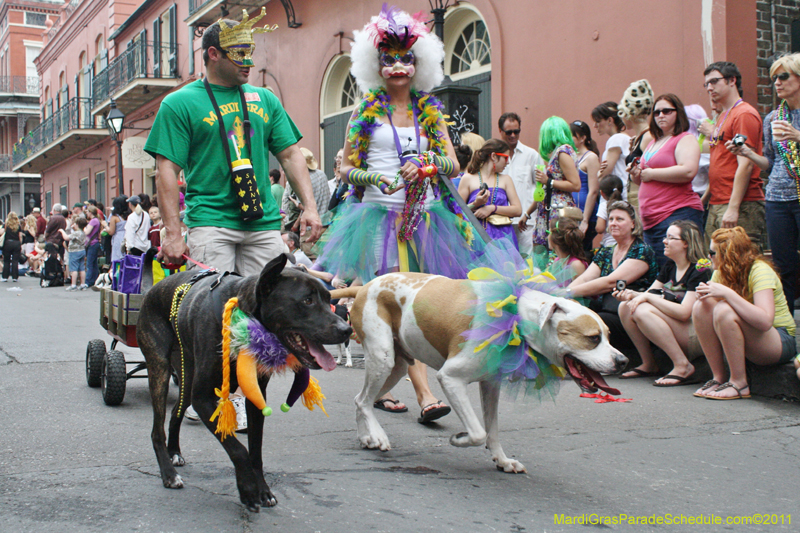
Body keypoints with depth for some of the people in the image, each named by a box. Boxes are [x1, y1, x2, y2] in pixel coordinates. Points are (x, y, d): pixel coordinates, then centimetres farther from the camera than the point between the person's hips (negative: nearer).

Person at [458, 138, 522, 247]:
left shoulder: (505, 179, 17)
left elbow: (518, 210, 5)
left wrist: (492, 208, -5)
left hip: (502, 236, 3)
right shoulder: (468, 179, 7)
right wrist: (475, 204, -13)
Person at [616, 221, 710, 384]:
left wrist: (647, 297, -20)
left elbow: (684, 312, -25)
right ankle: (648, 364, 1)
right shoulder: (669, 265, 10)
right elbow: (649, 295, 9)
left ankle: (682, 366, -20)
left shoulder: (700, 269, -15)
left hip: (698, 336, -8)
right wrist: (630, 294, -13)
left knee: (642, 311, -27)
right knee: (626, 307, -7)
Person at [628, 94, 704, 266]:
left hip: (678, 213, -9)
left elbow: (688, 171, -22)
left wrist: (651, 174, -12)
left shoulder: (685, 139, -3)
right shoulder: (653, 143, 22)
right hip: (650, 219, 9)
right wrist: (635, 174, 7)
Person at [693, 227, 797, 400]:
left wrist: (727, 293, -35)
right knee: (701, 307, -16)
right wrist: (705, 295, -22)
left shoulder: (760, 270, -19)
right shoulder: (721, 272, 4)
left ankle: (739, 384, -21)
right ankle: (718, 378, -11)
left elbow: (765, 321, -32)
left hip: (781, 342, -7)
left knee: (724, 310, -31)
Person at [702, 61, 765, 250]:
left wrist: (733, 208, -21)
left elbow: (745, 165, -16)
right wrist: (705, 198, 21)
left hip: (741, 206, -9)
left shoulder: (744, 114, -8)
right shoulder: (722, 117, 22)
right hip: (716, 206, 9)